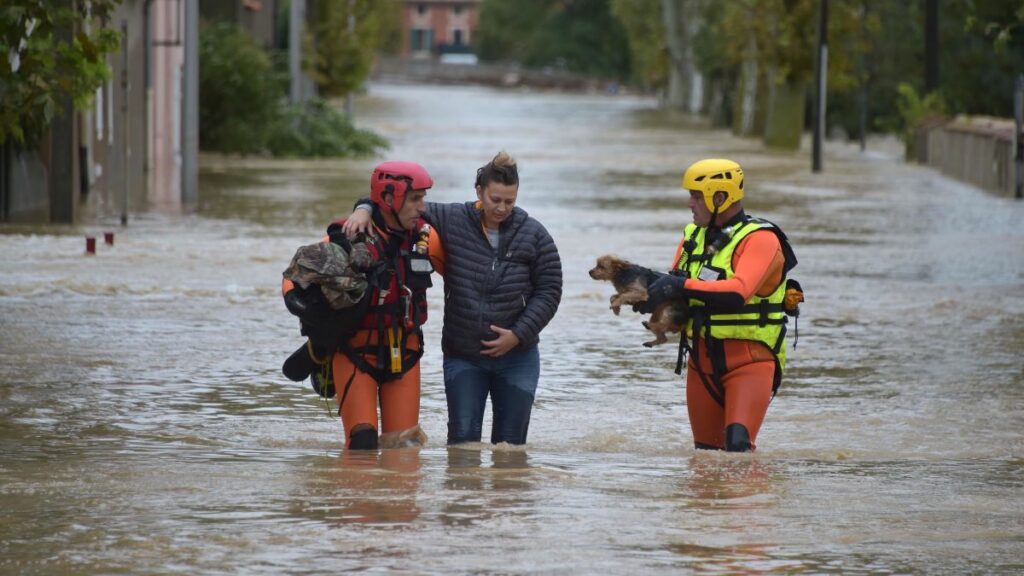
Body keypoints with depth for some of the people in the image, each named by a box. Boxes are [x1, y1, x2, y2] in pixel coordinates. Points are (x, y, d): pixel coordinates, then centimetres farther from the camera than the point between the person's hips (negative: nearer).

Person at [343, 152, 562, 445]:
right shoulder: (452, 221, -5)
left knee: (510, 442, 6)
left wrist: (518, 334, -10)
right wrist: (365, 209, -20)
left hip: (517, 358, 0)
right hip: (462, 357, 0)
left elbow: (549, 290, -1)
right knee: (463, 440, -5)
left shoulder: (533, 234, -3)